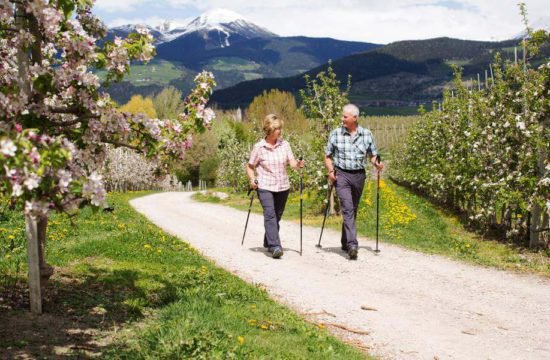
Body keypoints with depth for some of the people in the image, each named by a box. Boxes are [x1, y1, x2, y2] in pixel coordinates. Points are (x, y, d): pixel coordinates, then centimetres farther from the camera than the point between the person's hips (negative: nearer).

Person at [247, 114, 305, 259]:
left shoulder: (284, 144, 2)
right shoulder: (259, 147, -6)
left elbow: (292, 162, -4)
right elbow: (250, 166, 3)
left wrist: (298, 164, -26)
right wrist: (252, 179, -13)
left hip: (283, 187, 4)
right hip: (265, 187, -4)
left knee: (277, 216, 12)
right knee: (270, 215, -17)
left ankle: (268, 243, 31)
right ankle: (275, 247, -22)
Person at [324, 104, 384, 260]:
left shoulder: (367, 134, 4)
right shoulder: (335, 134, 0)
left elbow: (373, 155, 11)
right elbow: (328, 156, 6)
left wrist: (377, 164, -10)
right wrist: (331, 171, -9)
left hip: (359, 175, 3)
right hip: (342, 175, -3)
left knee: (353, 210, 13)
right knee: (347, 209, -15)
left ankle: (345, 242, 28)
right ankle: (352, 245, -22)